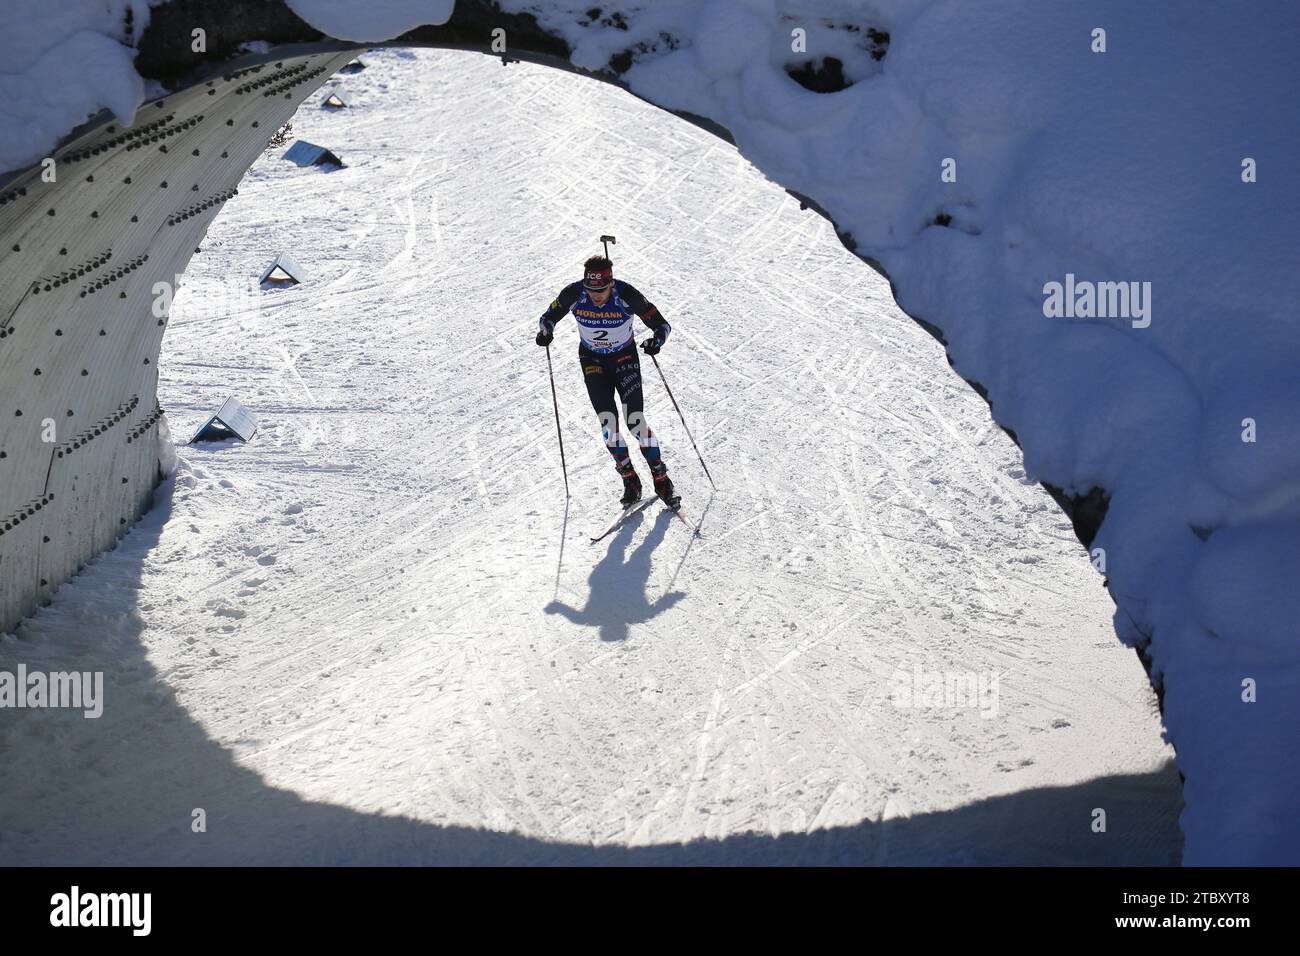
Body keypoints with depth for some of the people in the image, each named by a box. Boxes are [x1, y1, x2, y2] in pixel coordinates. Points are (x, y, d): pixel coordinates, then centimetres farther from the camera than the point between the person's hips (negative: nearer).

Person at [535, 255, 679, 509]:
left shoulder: (627, 295, -28)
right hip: (592, 360, 2)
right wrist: (545, 331, -29)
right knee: (607, 421, -10)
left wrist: (657, 340, -42)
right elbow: (548, 317, -6)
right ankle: (629, 479, 6)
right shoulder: (574, 294, -22)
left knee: (635, 421, -10)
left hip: (625, 357, -2)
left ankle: (661, 479, 3)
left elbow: (662, 324, -20)